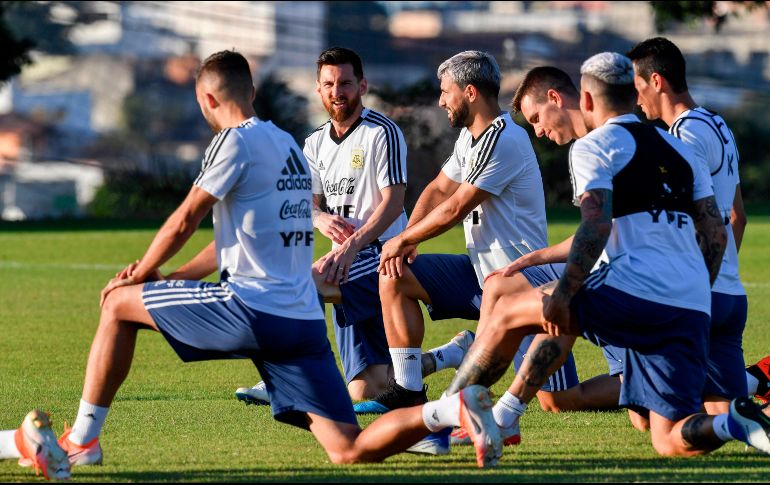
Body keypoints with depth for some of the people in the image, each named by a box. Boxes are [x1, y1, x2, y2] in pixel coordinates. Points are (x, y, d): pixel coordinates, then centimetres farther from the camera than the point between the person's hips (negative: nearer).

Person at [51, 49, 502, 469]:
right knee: (351, 451, 2)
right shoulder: (288, 144, 20)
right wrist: (166, 278, 25)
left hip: (254, 310, -7)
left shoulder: (236, 140, -6)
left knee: (120, 305, 11)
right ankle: (453, 408, -19)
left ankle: (83, 440, 11)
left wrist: (138, 276, 14)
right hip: (306, 322, 7)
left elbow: (183, 223, -2)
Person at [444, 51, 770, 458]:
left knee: (509, 314, 14)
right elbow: (716, 234, 19)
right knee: (671, 442, 7)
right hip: (692, 314, 6)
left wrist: (563, 293, -11)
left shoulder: (592, 148, 5)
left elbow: (597, 225, -12)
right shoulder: (681, 151, 25)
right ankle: (735, 424, -23)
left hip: (634, 291, -5)